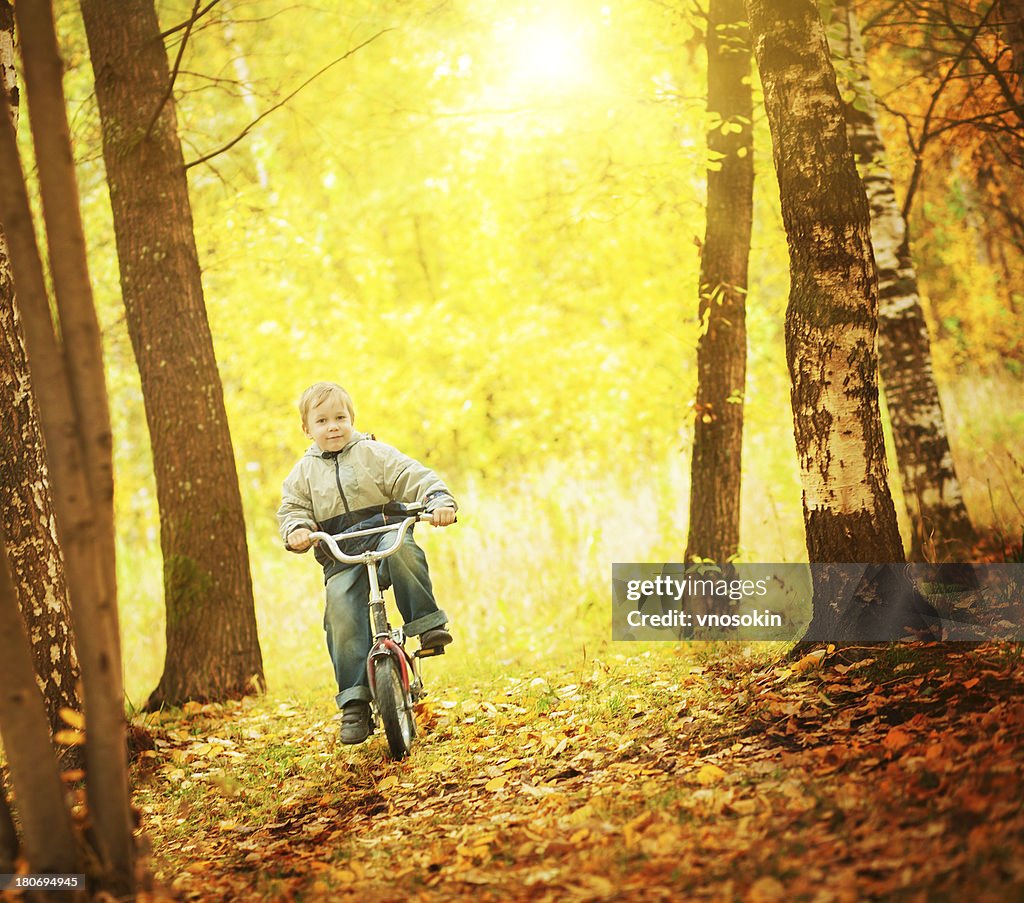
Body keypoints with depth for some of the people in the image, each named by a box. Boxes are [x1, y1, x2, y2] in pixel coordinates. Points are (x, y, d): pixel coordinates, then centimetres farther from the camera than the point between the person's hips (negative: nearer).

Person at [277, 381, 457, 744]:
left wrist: (440, 501, -21)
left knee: (401, 551, -38)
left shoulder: (374, 453, 5)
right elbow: (291, 508, 12)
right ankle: (354, 701, -14)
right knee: (341, 615, -17)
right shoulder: (304, 472, 13)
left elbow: (415, 477, -2)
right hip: (340, 556, 2)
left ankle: (427, 623, -25)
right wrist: (297, 530, -12)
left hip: (385, 533, -1)